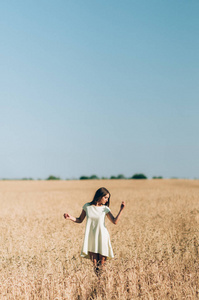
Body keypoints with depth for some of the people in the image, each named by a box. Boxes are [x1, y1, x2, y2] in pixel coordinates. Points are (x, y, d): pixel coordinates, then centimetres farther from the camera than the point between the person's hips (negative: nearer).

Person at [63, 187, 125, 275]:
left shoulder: (105, 209, -1)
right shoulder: (87, 206, 1)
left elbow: (115, 221, -11)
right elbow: (80, 220, 10)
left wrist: (121, 209, -18)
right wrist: (71, 218, -8)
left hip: (102, 237, -1)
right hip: (91, 238, 1)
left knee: (102, 259, 0)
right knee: (94, 260, 3)